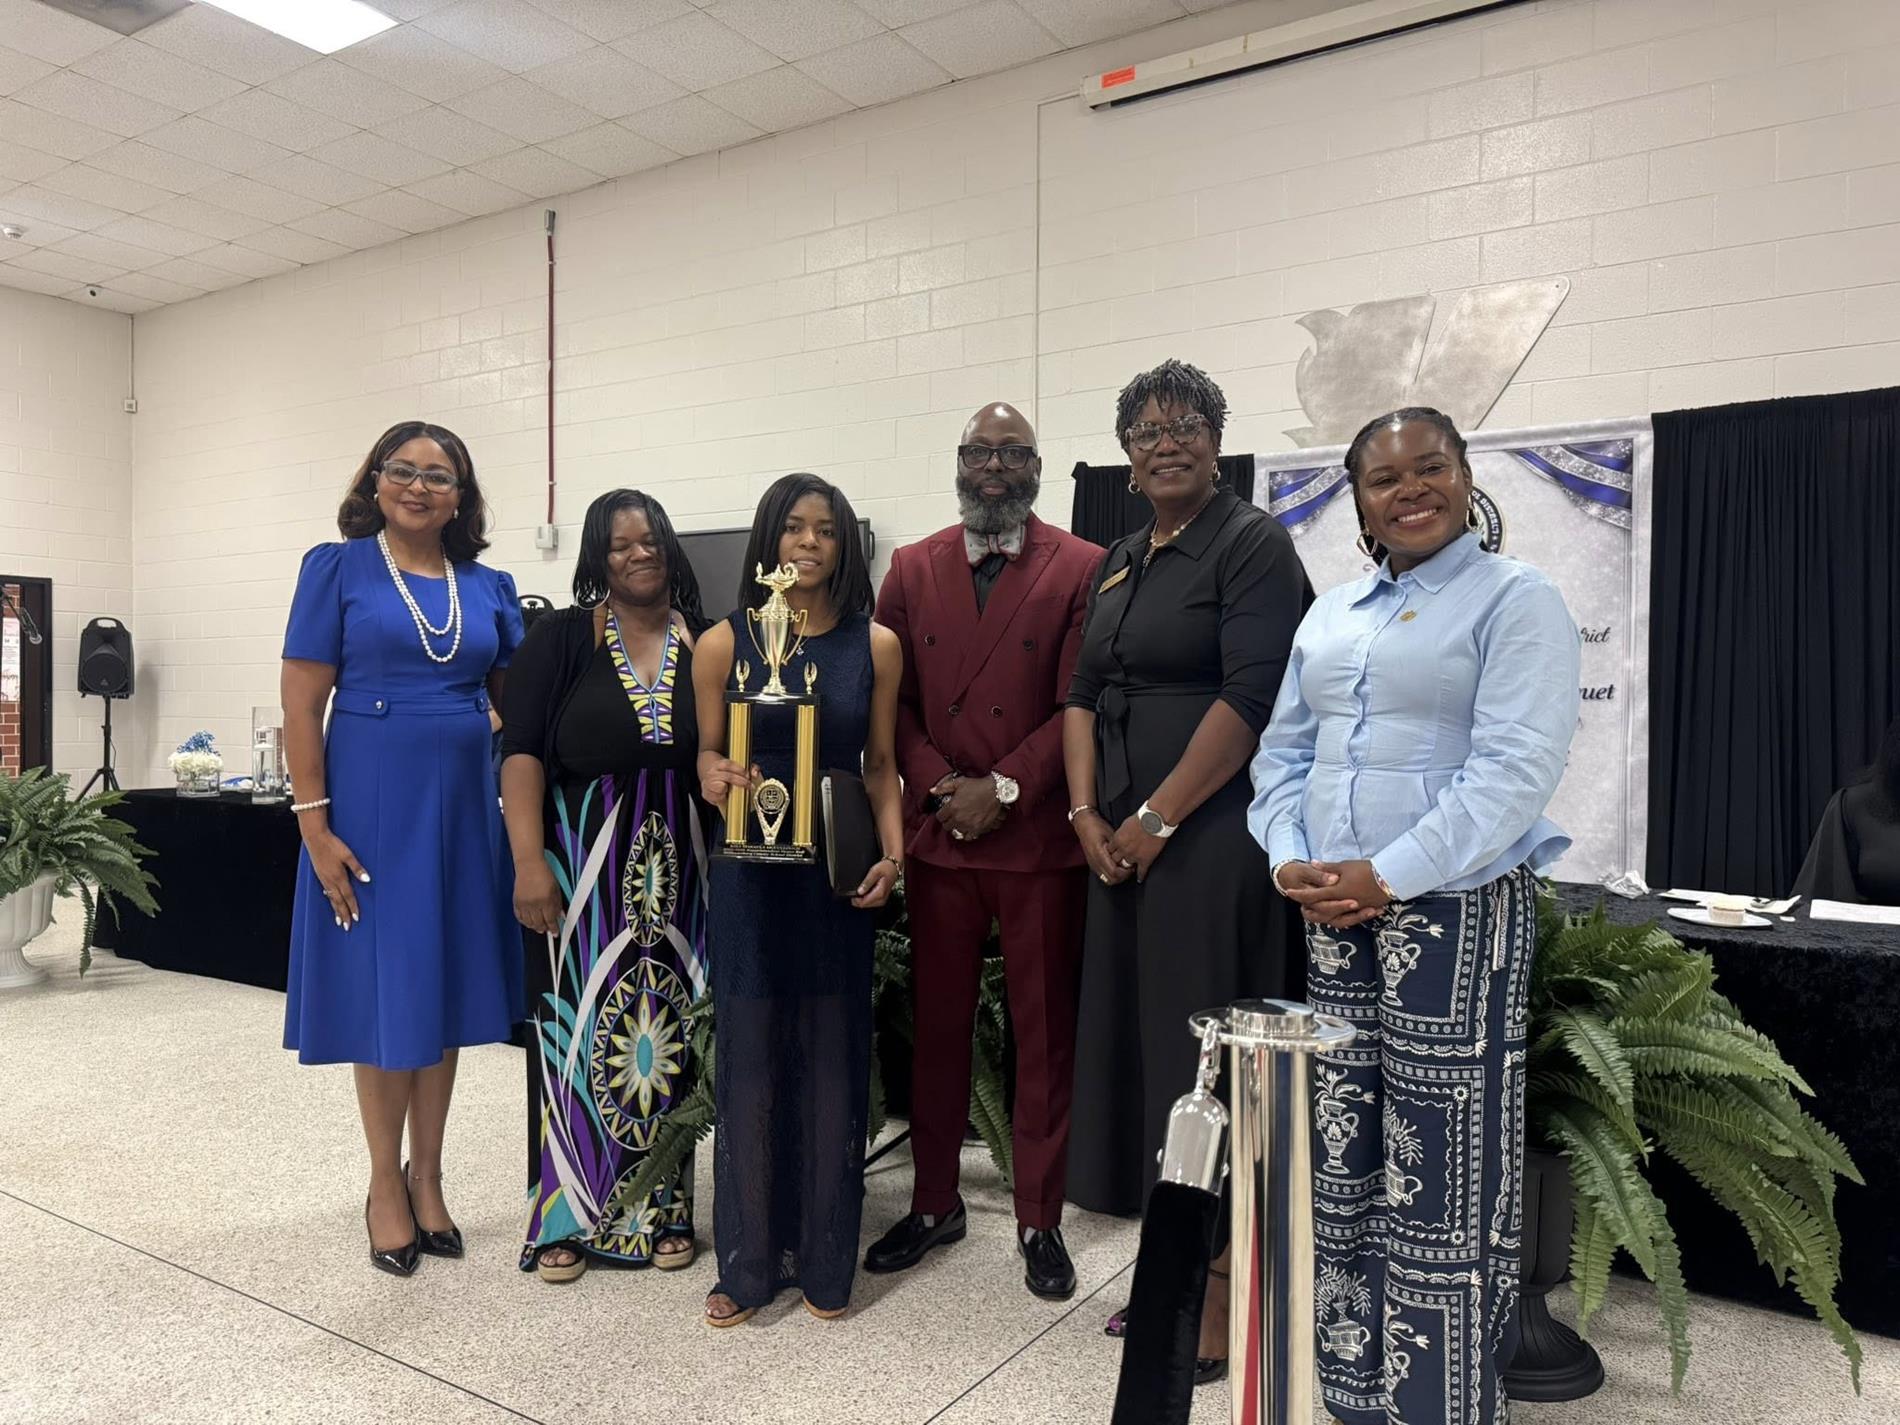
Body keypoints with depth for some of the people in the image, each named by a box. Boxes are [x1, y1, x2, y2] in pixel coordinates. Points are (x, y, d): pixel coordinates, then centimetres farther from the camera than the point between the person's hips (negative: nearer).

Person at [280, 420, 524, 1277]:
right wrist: (314, 825, -11)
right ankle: (387, 1185, 25)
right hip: (373, 805, -3)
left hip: (463, 807, 4)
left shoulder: (489, 587, 8)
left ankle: (427, 1177, 28)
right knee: (383, 990, 6)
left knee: (444, 989, 12)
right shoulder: (339, 568, -2)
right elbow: (301, 703, -6)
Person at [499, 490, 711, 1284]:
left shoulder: (707, 645, 5)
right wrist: (530, 862, -14)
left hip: (678, 870, 2)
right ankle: (569, 1214, 19)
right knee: (582, 1033, 5)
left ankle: (661, 1209, 23)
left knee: (667, 1034, 9)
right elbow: (522, 751, -6)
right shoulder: (562, 639, 0)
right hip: (585, 868, -2)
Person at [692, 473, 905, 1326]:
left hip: (838, 874, 1)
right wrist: (713, 776, -17)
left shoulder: (875, 646, 2)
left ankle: (825, 1259, 22)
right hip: (750, 872, 0)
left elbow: (881, 765, 5)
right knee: (749, 1058, 5)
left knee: (833, 1058, 7)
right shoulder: (723, 643, 0)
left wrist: (892, 853, -7)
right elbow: (707, 752, 6)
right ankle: (746, 1262, 20)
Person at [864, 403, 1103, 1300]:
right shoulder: (912, 570, 9)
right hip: (937, 838, 3)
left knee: (1045, 1035, 7)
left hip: (1040, 839, -2)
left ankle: (1039, 1220, 22)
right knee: (936, 1027, 12)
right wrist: (943, 786, -9)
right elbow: (893, 699, 4)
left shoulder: (1082, 570, -1)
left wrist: (1003, 789, -14)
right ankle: (934, 1203, 28)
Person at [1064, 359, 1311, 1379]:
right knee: (1140, 1043, 12)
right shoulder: (1119, 564, 16)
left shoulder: (1251, 544, -7)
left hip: (1210, 839, -7)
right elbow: (1085, 692, 13)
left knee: (1202, 1056, -1)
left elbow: (1251, 697, -17)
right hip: (1122, 841, 8)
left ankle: (1218, 1300, 13)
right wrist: (1087, 814, -1)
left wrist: (1156, 820, -15)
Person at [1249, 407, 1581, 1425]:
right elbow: (1283, 752, 13)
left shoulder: (1516, 601, -4)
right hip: (1334, 913, 6)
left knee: (1442, 1182, 0)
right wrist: (1292, 861, -4)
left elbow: (1515, 770, -15)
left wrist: (1386, 877, -19)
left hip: (1455, 909, -6)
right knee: (1343, 1165, 12)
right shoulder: (1330, 613, 15)